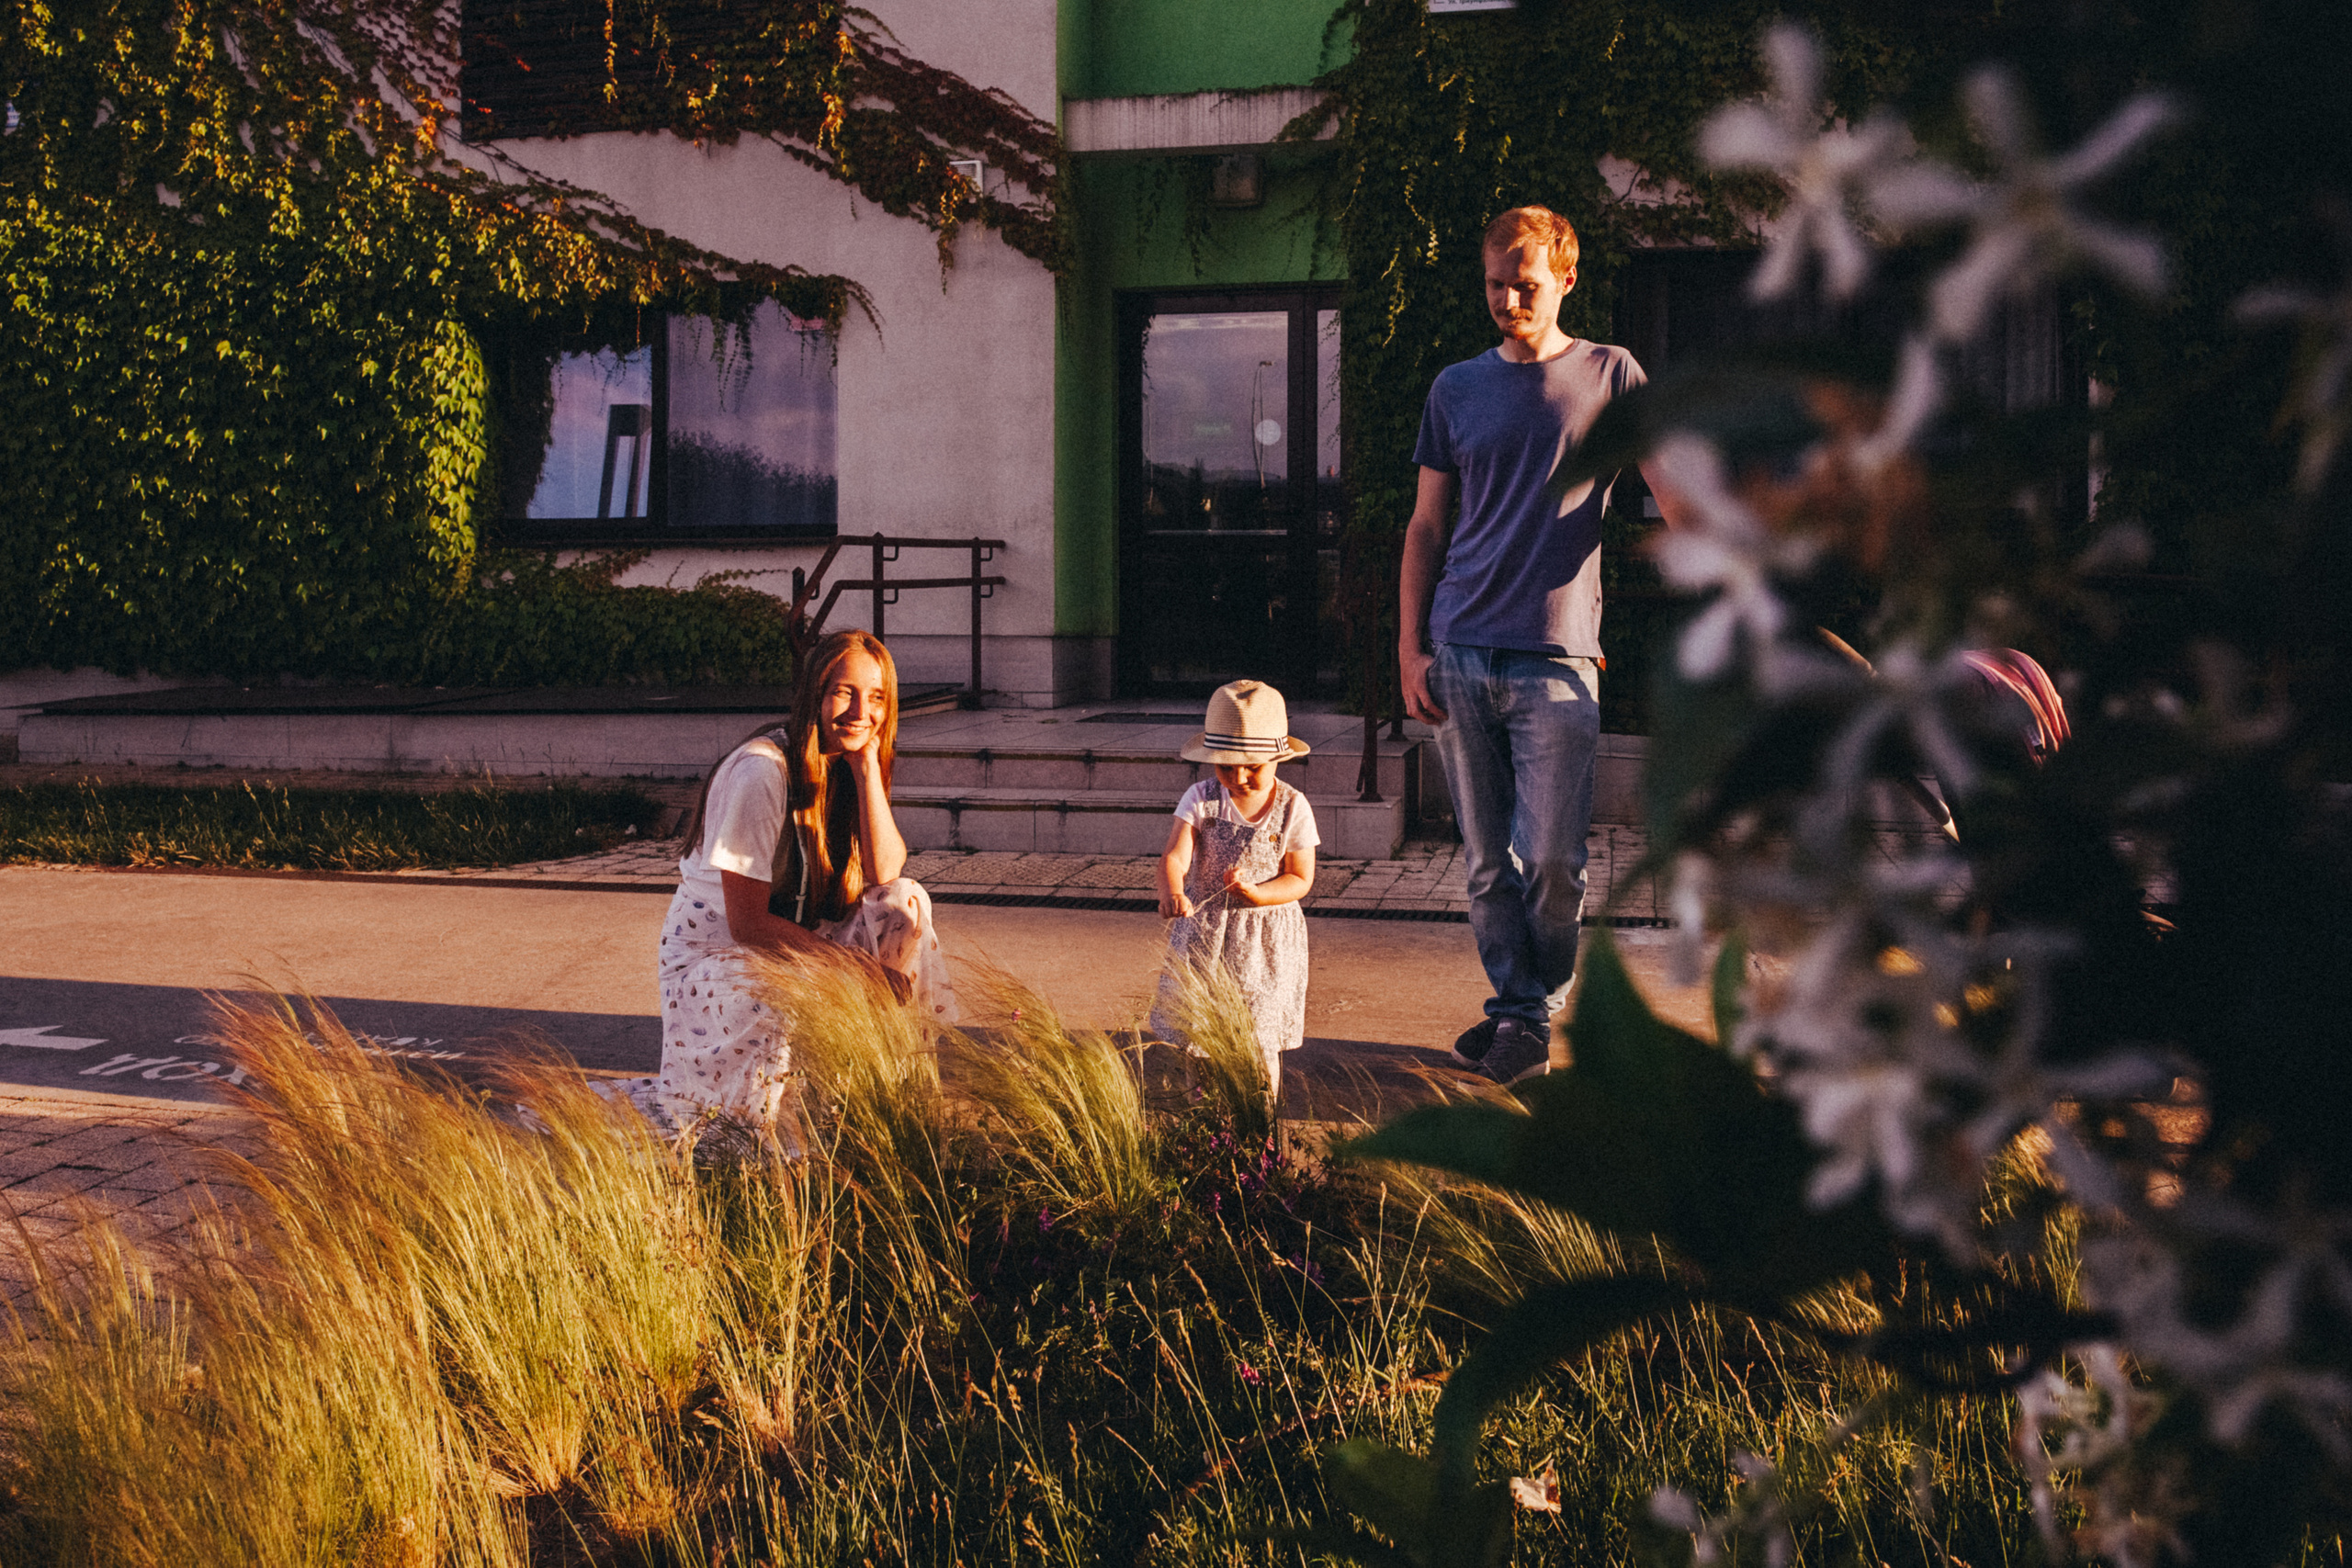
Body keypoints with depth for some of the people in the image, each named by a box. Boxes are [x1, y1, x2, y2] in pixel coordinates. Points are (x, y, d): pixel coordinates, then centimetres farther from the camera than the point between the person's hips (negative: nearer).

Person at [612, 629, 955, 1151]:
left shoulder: (845, 765, 3)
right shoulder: (762, 771, -22)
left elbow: (886, 875, -10)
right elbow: (747, 922, -22)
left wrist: (868, 766, -16)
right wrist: (856, 965, -27)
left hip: (795, 944, 8)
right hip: (714, 958, -7)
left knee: (907, 902, -14)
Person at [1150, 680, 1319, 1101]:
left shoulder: (1292, 808, -8)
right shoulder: (1201, 799, -8)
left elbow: (1300, 879, -4)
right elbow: (1175, 856, -21)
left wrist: (1254, 892, -23)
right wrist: (1172, 893, -44)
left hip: (1266, 936, -1)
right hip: (1203, 933, 1)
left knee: (1259, 1043, 1)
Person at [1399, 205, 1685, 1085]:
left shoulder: (1609, 376, 5)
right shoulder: (1456, 390, 13)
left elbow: (1670, 489, -3)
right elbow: (1426, 527, 15)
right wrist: (1410, 648, 7)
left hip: (1556, 656, -3)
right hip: (1459, 656, 3)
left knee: (1553, 861, -7)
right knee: (1488, 862, 6)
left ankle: (1537, 1013, 9)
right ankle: (1512, 1002, 18)